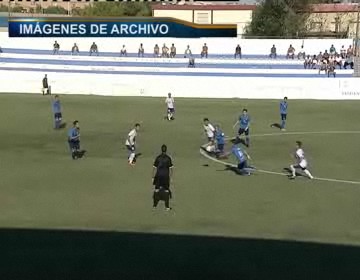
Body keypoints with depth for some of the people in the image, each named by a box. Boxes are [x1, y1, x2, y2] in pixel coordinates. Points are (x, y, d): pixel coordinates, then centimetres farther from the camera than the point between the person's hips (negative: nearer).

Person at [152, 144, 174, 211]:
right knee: (166, 190, 6)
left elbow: (154, 168, -4)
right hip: (166, 176, -1)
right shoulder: (168, 158, -6)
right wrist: (170, 178, 4)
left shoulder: (158, 158, -5)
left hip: (158, 176, 1)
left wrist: (153, 177, 3)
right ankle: (167, 207, 8)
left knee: (156, 189, 14)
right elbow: (171, 169, -5)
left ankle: (154, 205, 23)